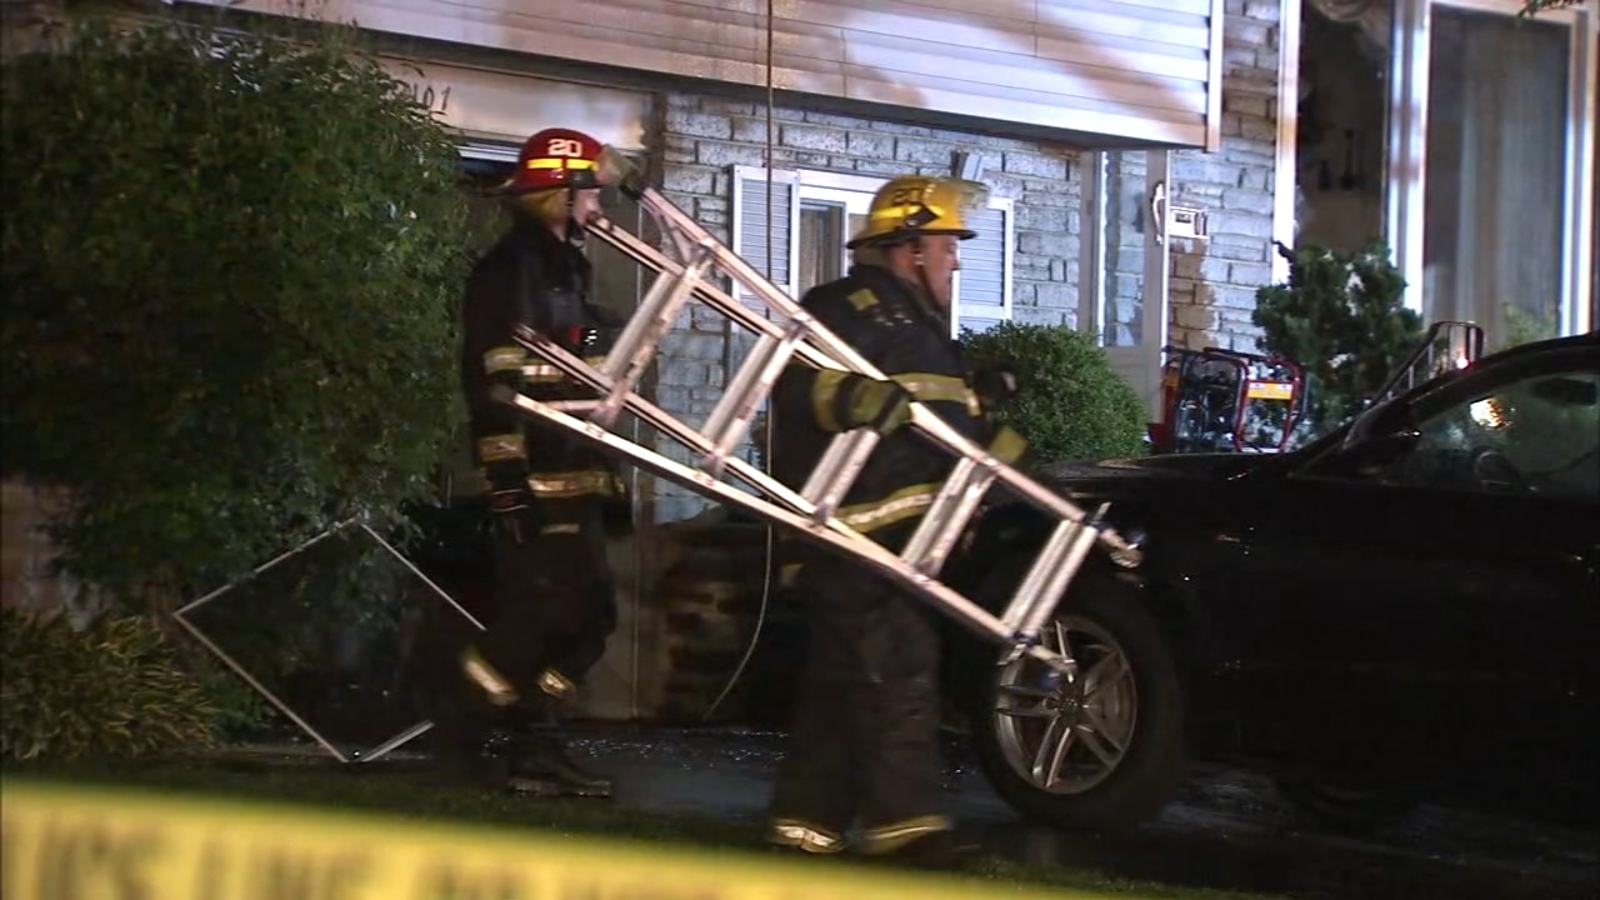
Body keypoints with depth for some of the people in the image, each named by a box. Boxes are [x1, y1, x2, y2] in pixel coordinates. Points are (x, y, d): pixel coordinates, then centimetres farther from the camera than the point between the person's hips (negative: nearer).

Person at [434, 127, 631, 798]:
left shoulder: (565, 271, 21)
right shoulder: (510, 271, -10)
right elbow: (494, 386, -19)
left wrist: (609, 477, 23)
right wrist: (509, 479, -24)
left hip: (574, 480, 10)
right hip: (536, 483, -10)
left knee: (590, 613, 8)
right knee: (541, 610, -11)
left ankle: (535, 743, 14)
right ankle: (463, 735, 1)